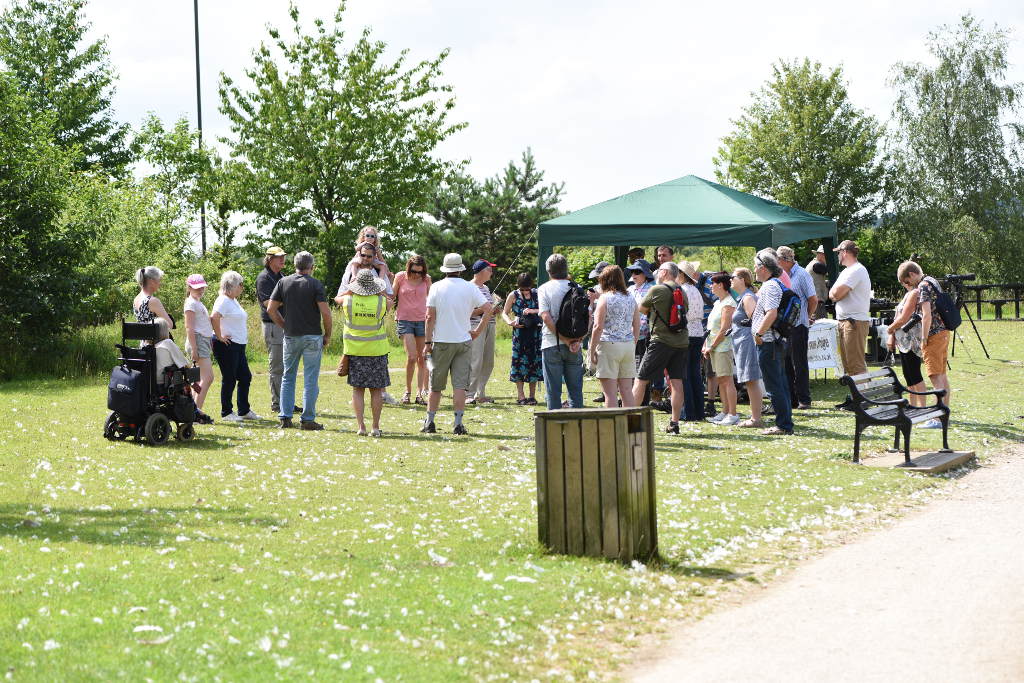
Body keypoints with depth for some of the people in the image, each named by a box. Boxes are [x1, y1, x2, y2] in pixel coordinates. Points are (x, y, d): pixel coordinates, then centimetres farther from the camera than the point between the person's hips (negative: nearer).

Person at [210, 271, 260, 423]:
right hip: (226, 346, -10)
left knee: (245, 377, 12)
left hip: (238, 345, 10)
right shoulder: (223, 301, -14)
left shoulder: (233, 301, 17)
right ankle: (226, 412, 5)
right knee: (229, 379, -3)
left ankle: (244, 411, 20)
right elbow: (215, 318, -29)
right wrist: (219, 336, -22)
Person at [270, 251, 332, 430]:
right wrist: (327, 334, -1)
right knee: (311, 380, 1)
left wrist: (285, 326, 12)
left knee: (288, 377, 13)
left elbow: (271, 309, 2)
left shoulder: (284, 282, 3)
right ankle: (308, 419, 1)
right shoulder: (315, 284, -7)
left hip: (291, 335, 3)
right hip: (312, 336, -3)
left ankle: (285, 417, 8)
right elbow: (325, 312, -13)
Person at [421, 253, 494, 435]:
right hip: (463, 341, 1)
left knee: (436, 385, 8)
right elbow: (488, 308, -5)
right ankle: (458, 424, -5)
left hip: (441, 341, -1)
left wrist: (428, 342, -2)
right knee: (460, 384, 0)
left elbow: (430, 317, -5)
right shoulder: (469, 288, 0)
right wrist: (478, 331, 1)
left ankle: (429, 422, 12)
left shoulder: (436, 287, -3)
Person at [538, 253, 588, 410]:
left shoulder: (544, 289, -3)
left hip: (552, 344, -3)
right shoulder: (577, 288, 6)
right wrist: (578, 340, -7)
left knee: (553, 391, 2)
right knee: (575, 390, 9)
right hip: (575, 346, 3)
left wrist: (565, 340, -12)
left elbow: (547, 318, -13)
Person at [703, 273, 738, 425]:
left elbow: (724, 330, -17)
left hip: (723, 346, -10)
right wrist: (706, 345, 12)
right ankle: (725, 412, 17)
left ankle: (733, 415, -9)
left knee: (727, 380, -9)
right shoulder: (717, 303, 17)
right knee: (721, 381, 11)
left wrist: (711, 347, -13)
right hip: (714, 347, 10)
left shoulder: (728, 304, -13)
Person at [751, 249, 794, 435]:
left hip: (768, 343, -10)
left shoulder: (770, 286, -15)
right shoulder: (777, 284, 16)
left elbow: (772, 313, -27)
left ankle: (783, 425, -6)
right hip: (778, 341, 10)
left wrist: (758, 333, -18)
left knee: (774, 385, -7)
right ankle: (786, 423, 18)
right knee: (780, 384, 13)